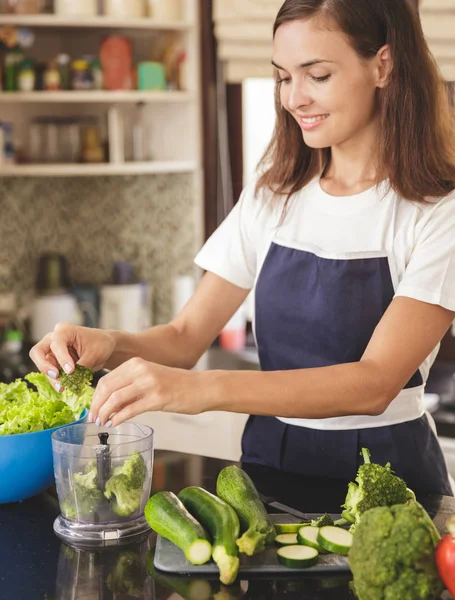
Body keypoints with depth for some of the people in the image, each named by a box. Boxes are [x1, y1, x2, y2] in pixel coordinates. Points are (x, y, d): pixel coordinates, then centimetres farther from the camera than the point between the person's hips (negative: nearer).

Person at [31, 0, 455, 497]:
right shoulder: (271, 197, 6)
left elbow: (376, 384, -22)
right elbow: (187, 337, 5)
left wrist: (203, 389, -33)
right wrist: (111, 346, -19)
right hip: (269, 459, 4)